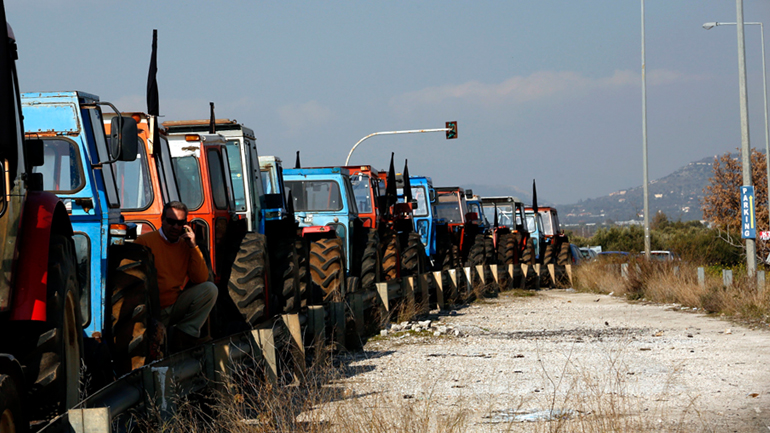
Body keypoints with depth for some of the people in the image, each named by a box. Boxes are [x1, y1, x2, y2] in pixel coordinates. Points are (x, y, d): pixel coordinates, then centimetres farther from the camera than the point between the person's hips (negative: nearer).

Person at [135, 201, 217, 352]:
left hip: (175, 307, 5)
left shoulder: (186, 246, 9)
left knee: (210, 289, -15)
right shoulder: (145, 241, -4)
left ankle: (184, 334, -14)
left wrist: (193, 247, -9)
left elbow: (201, 279, -1)